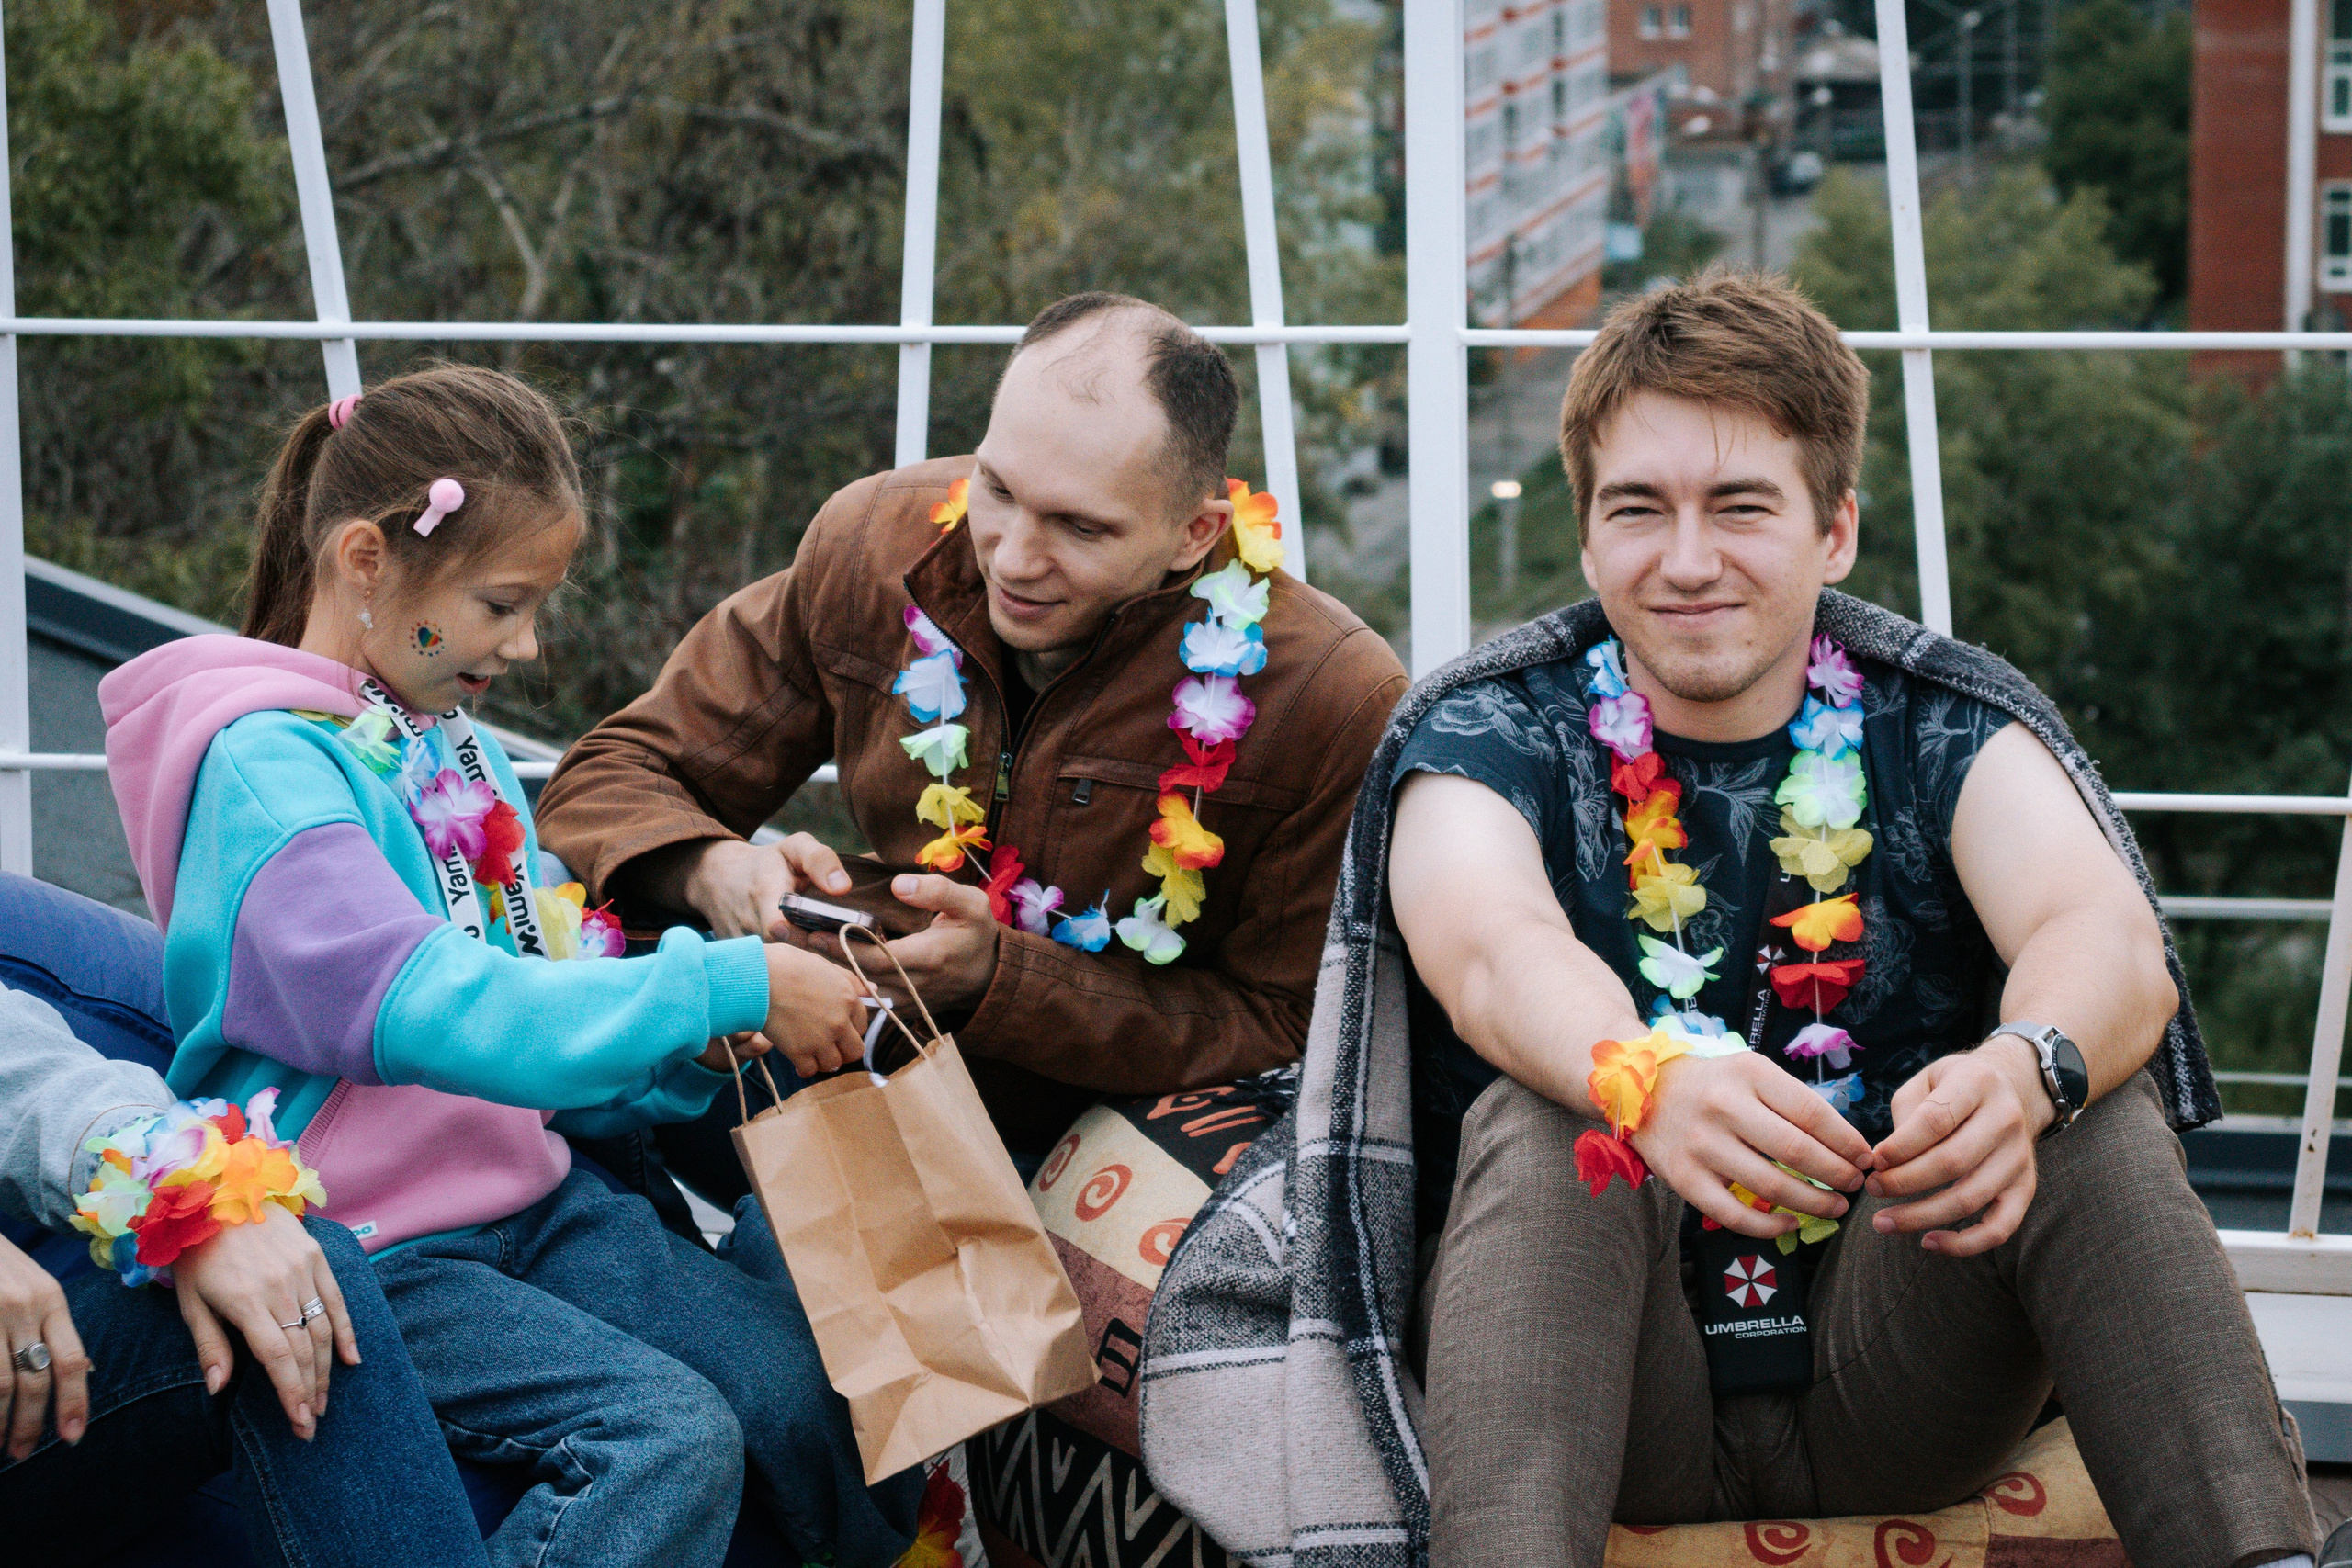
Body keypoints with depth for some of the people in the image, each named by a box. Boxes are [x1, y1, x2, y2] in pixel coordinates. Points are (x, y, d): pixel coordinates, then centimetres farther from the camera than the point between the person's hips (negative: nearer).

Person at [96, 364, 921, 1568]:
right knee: (671, 1439, -26)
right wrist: (728, 984, -26)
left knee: (823, 1397, -12)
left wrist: (691, 1057, -2)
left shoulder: (449, 745, 14)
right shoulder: (265, 767, -15)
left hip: (530, 1201, 8)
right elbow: (445, 1016, -28)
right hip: (370, 1259, -8)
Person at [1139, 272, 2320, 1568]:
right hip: (1621, 1396, -1)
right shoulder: (1491, 736, 0)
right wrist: (1643, 1080, -48)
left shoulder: (1948, 731, 4)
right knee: (1535, 1131, -29)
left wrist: (2023, 1070, -43)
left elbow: (2109, 937, -17)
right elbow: (1491, 949, -24)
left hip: (1901, 1390, 1)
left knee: (2093, 1111, -22)